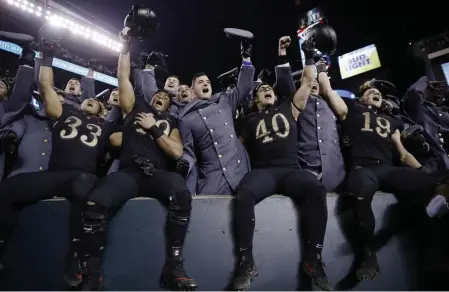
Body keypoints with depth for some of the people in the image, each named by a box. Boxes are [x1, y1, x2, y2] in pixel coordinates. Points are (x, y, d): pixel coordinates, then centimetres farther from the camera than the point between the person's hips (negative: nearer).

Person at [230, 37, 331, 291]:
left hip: (291, 170, 2)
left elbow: (308, 82, 23)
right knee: (245, 193, -35)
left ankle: (313, 260, -19)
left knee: (317, 188, -32)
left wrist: (309, 56, 24)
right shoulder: (250, 120, 21)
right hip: (262, 171, -1)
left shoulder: (289, 108, 24)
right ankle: (246, 263, -23)